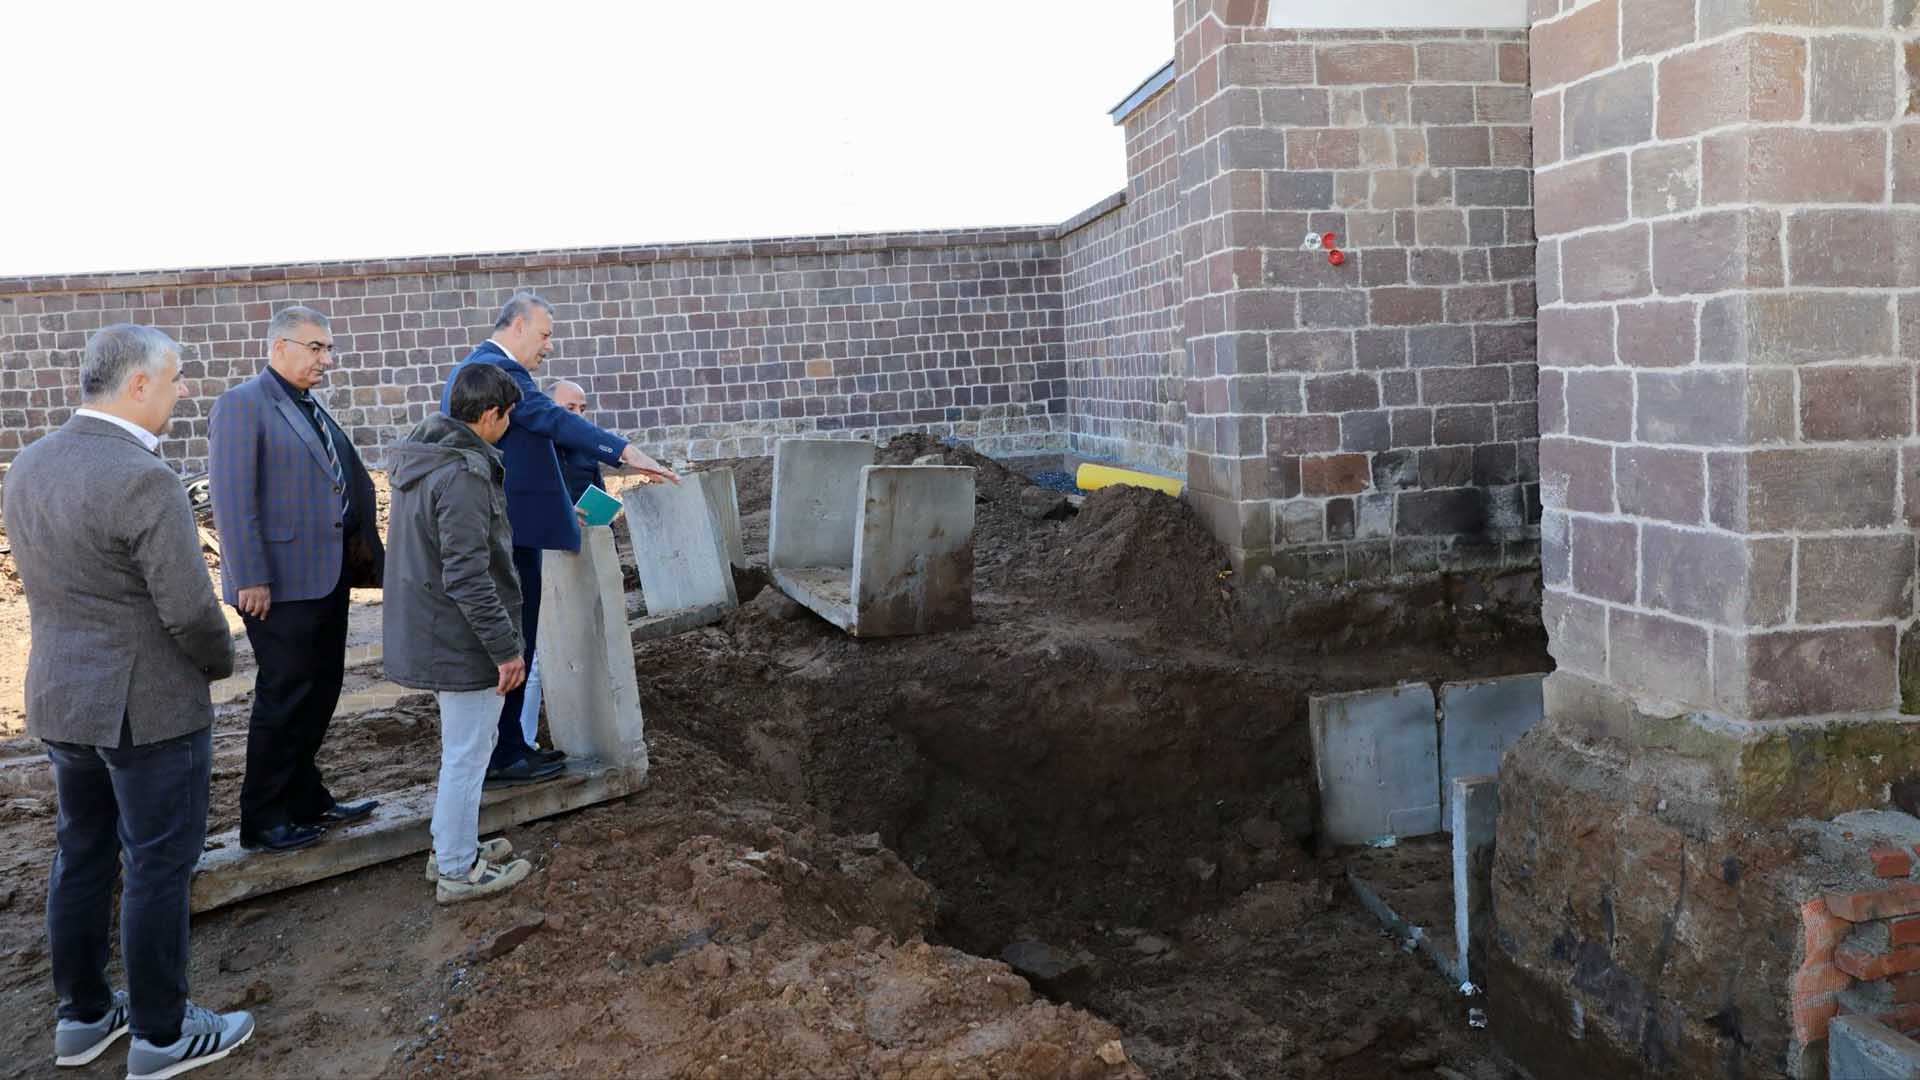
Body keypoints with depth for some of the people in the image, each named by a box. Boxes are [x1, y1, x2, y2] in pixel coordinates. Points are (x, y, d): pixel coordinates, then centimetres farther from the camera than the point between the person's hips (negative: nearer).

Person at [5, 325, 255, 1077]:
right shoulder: (142, 481, -23)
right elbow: (190, 611, -22)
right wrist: (219, 663, -3)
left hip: (60, 696, 8)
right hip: (149, 705, -8)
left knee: (82, 856, 18)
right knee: (158, 868, 4)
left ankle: (83, 1015, 31)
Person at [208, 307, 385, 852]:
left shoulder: (311, 408, 15)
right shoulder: (242, 404, -11)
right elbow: (233, 500, -17)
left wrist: (362, 555, 11)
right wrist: (250, 580, -20)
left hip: (327, 576, 8)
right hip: (281, 583, -8)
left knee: (320, 690, 16)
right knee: (284, 698, 0)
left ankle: (305, 800, 29)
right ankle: (262, 821, 13)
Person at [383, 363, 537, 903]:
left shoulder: (419, 459, 9)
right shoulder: (463, 473, -22)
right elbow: (467, 576, -25)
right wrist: (505, 645, -20)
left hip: (428, 631, 10)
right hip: (462, 637, -10)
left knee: (464, 745, 22)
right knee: (467, 753, 2)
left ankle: (453, 847, 33)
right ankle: (458, 870, 13)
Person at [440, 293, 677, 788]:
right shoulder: (499, 369, -14)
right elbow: (553, 419, -28)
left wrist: (558, 506, 24)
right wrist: (626, 451, -36)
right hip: (509, 531, -11)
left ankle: (507, 747, 25)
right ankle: (501, 758, 5)